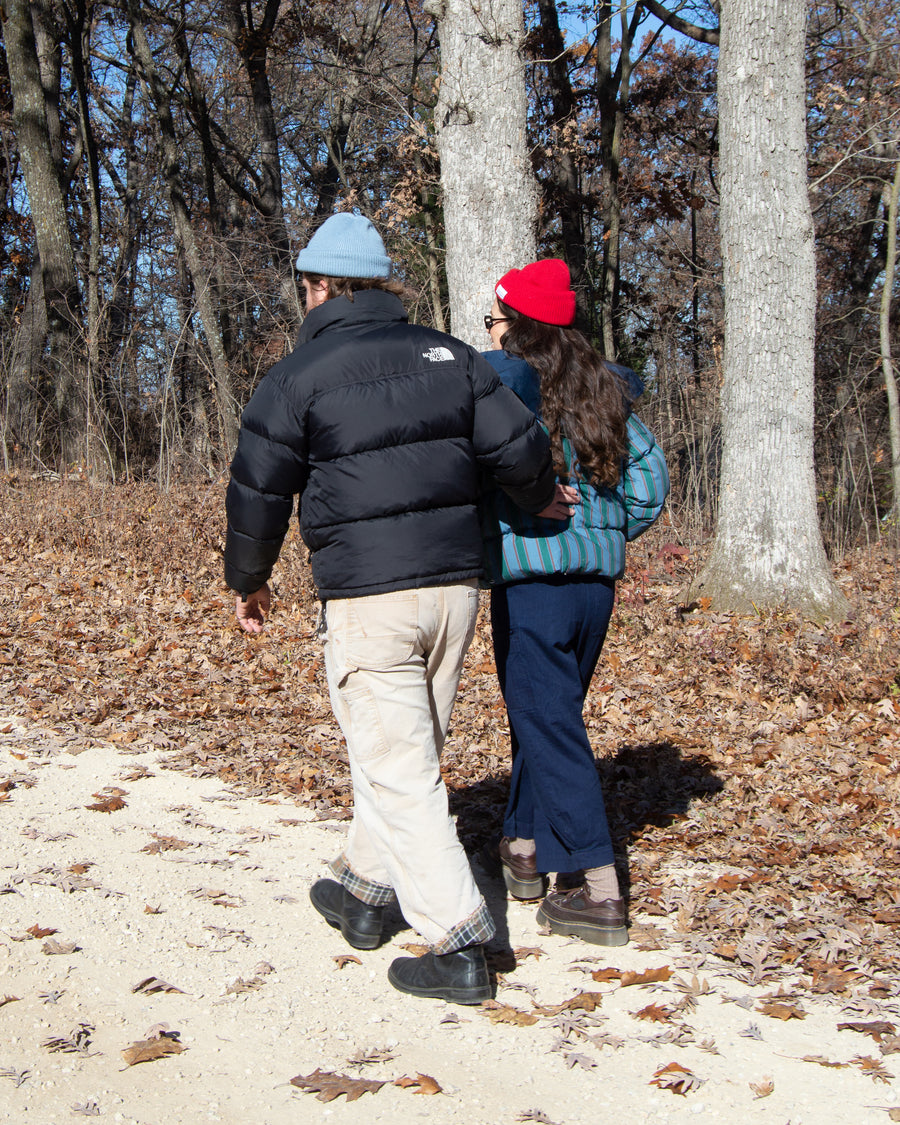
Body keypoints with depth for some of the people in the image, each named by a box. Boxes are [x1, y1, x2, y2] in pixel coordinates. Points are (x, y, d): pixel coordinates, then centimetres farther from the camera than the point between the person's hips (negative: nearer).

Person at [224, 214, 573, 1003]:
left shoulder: (297, 378, -4)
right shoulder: (451, 357, 7)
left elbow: (259, 494, -2)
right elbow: (519, 446, 2)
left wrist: (249, 581, 14)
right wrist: (541, 499, 23)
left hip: (366, 598, -6)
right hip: (455, 585, 6)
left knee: (398, 771, -1)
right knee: (405, 750, 20)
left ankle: (459, 946, -1)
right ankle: (363, 890, 36)